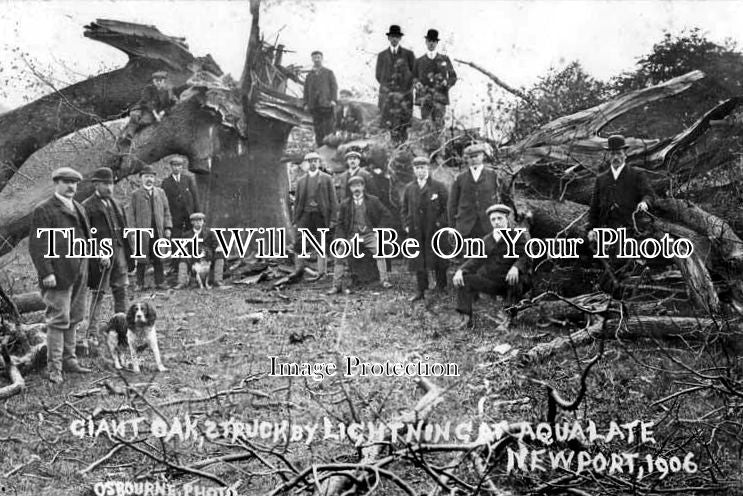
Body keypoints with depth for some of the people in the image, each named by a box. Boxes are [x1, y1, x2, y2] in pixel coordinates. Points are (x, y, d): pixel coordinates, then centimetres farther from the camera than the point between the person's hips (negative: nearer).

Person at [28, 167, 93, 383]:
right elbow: (37, 245, -11)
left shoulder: (79, 208, 19)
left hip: (79, 275, 8)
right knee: (58, 320, -6)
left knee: (74, 319, 13)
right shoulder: (44, 211, -6)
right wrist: (46, 273, -18)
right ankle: (54, 368, 0)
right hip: (59, 276, -7)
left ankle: (69, 360, 23)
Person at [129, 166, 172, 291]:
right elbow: (132, 213, 2)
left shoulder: (160, 192, 13)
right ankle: (140, 284, 8)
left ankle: (160, 282, 12)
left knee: (158, 258, 6)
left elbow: (166, 210, 13)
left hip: (158, 230, 2)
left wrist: (168, 227, 4)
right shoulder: (136, 194, 4)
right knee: (141, 258, 2)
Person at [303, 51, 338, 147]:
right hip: (314, 105, 3)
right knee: (317, 127, -2)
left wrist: (333, 100, -9)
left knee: (329, 126, -9)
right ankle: (320, 147, -1)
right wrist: (306, 104, 4)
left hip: (326, 103, -2)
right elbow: (306, 90, 17)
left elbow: (334, 86, 5)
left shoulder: (329, 73, 13)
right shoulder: (309, 75, 21)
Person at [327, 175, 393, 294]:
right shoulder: (345, 204, 7)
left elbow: (385, 214, 8)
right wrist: (340, 238, -3)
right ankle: (337, 285, -6)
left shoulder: (373, 200, 4)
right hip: (352, 235, 1)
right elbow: (340, 223, 11)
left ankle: (385, 281, -17)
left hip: (369, 234, -1)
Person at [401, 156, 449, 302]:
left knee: (438, 261, 5)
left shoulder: (439, 187, 0)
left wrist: (441, 224, -10)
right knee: (418, 262, 3)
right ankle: (420, 290, 8)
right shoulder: (408, 188, 10)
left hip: (434, 230, -2)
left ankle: (441, 289, 19)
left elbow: (446, 208, 0)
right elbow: (404, 209, 15)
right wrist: (406, 225, 4)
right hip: (415, 231, 3)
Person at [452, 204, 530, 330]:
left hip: (508, 281, -4)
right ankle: (466, 319, -18)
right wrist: (461, 270, -12)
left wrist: (516, 268, -34)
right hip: (490, 281, 4)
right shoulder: (487, 239, 14)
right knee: (464, 280, -14)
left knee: (516, 279, -37)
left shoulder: (516, 237, 2)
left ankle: (507, 316, -20)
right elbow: (476, 260, 6)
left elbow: (524, 257, -10)